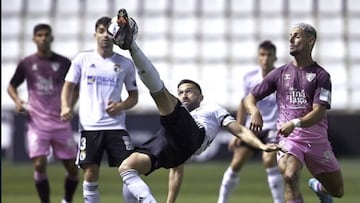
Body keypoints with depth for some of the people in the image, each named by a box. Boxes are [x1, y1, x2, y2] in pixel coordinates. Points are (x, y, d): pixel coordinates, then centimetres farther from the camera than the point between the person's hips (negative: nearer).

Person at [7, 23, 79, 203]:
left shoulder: (64, 63, 2)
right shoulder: (26, 64, 2)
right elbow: (11, 86, 14)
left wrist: (70, 105, -4)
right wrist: (17, 100, -6)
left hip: (61, 122, 1)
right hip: (37, 122, -1)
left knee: (72, 168, 2)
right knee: (39, 165, -15)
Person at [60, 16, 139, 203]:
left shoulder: (126, 64, 8)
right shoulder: (83, 59, 7)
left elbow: (134, 96, 14)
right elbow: (69, 86, 10)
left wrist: (121, 106, -8)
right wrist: (65, 106, -10)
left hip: (116, 125, 0)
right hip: (89, 125, 0)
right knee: (90, 172, -2)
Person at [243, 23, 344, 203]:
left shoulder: (321, 76, -3)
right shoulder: (280, 74, 7)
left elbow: (319, 112, -14)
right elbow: (250, 97, 8)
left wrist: (295, 123, -32)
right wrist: (254, 111, -16)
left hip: (317, 140, 0)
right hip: (289, 139, 0)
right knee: (290, 178, -30)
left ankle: (319, 187, 47)